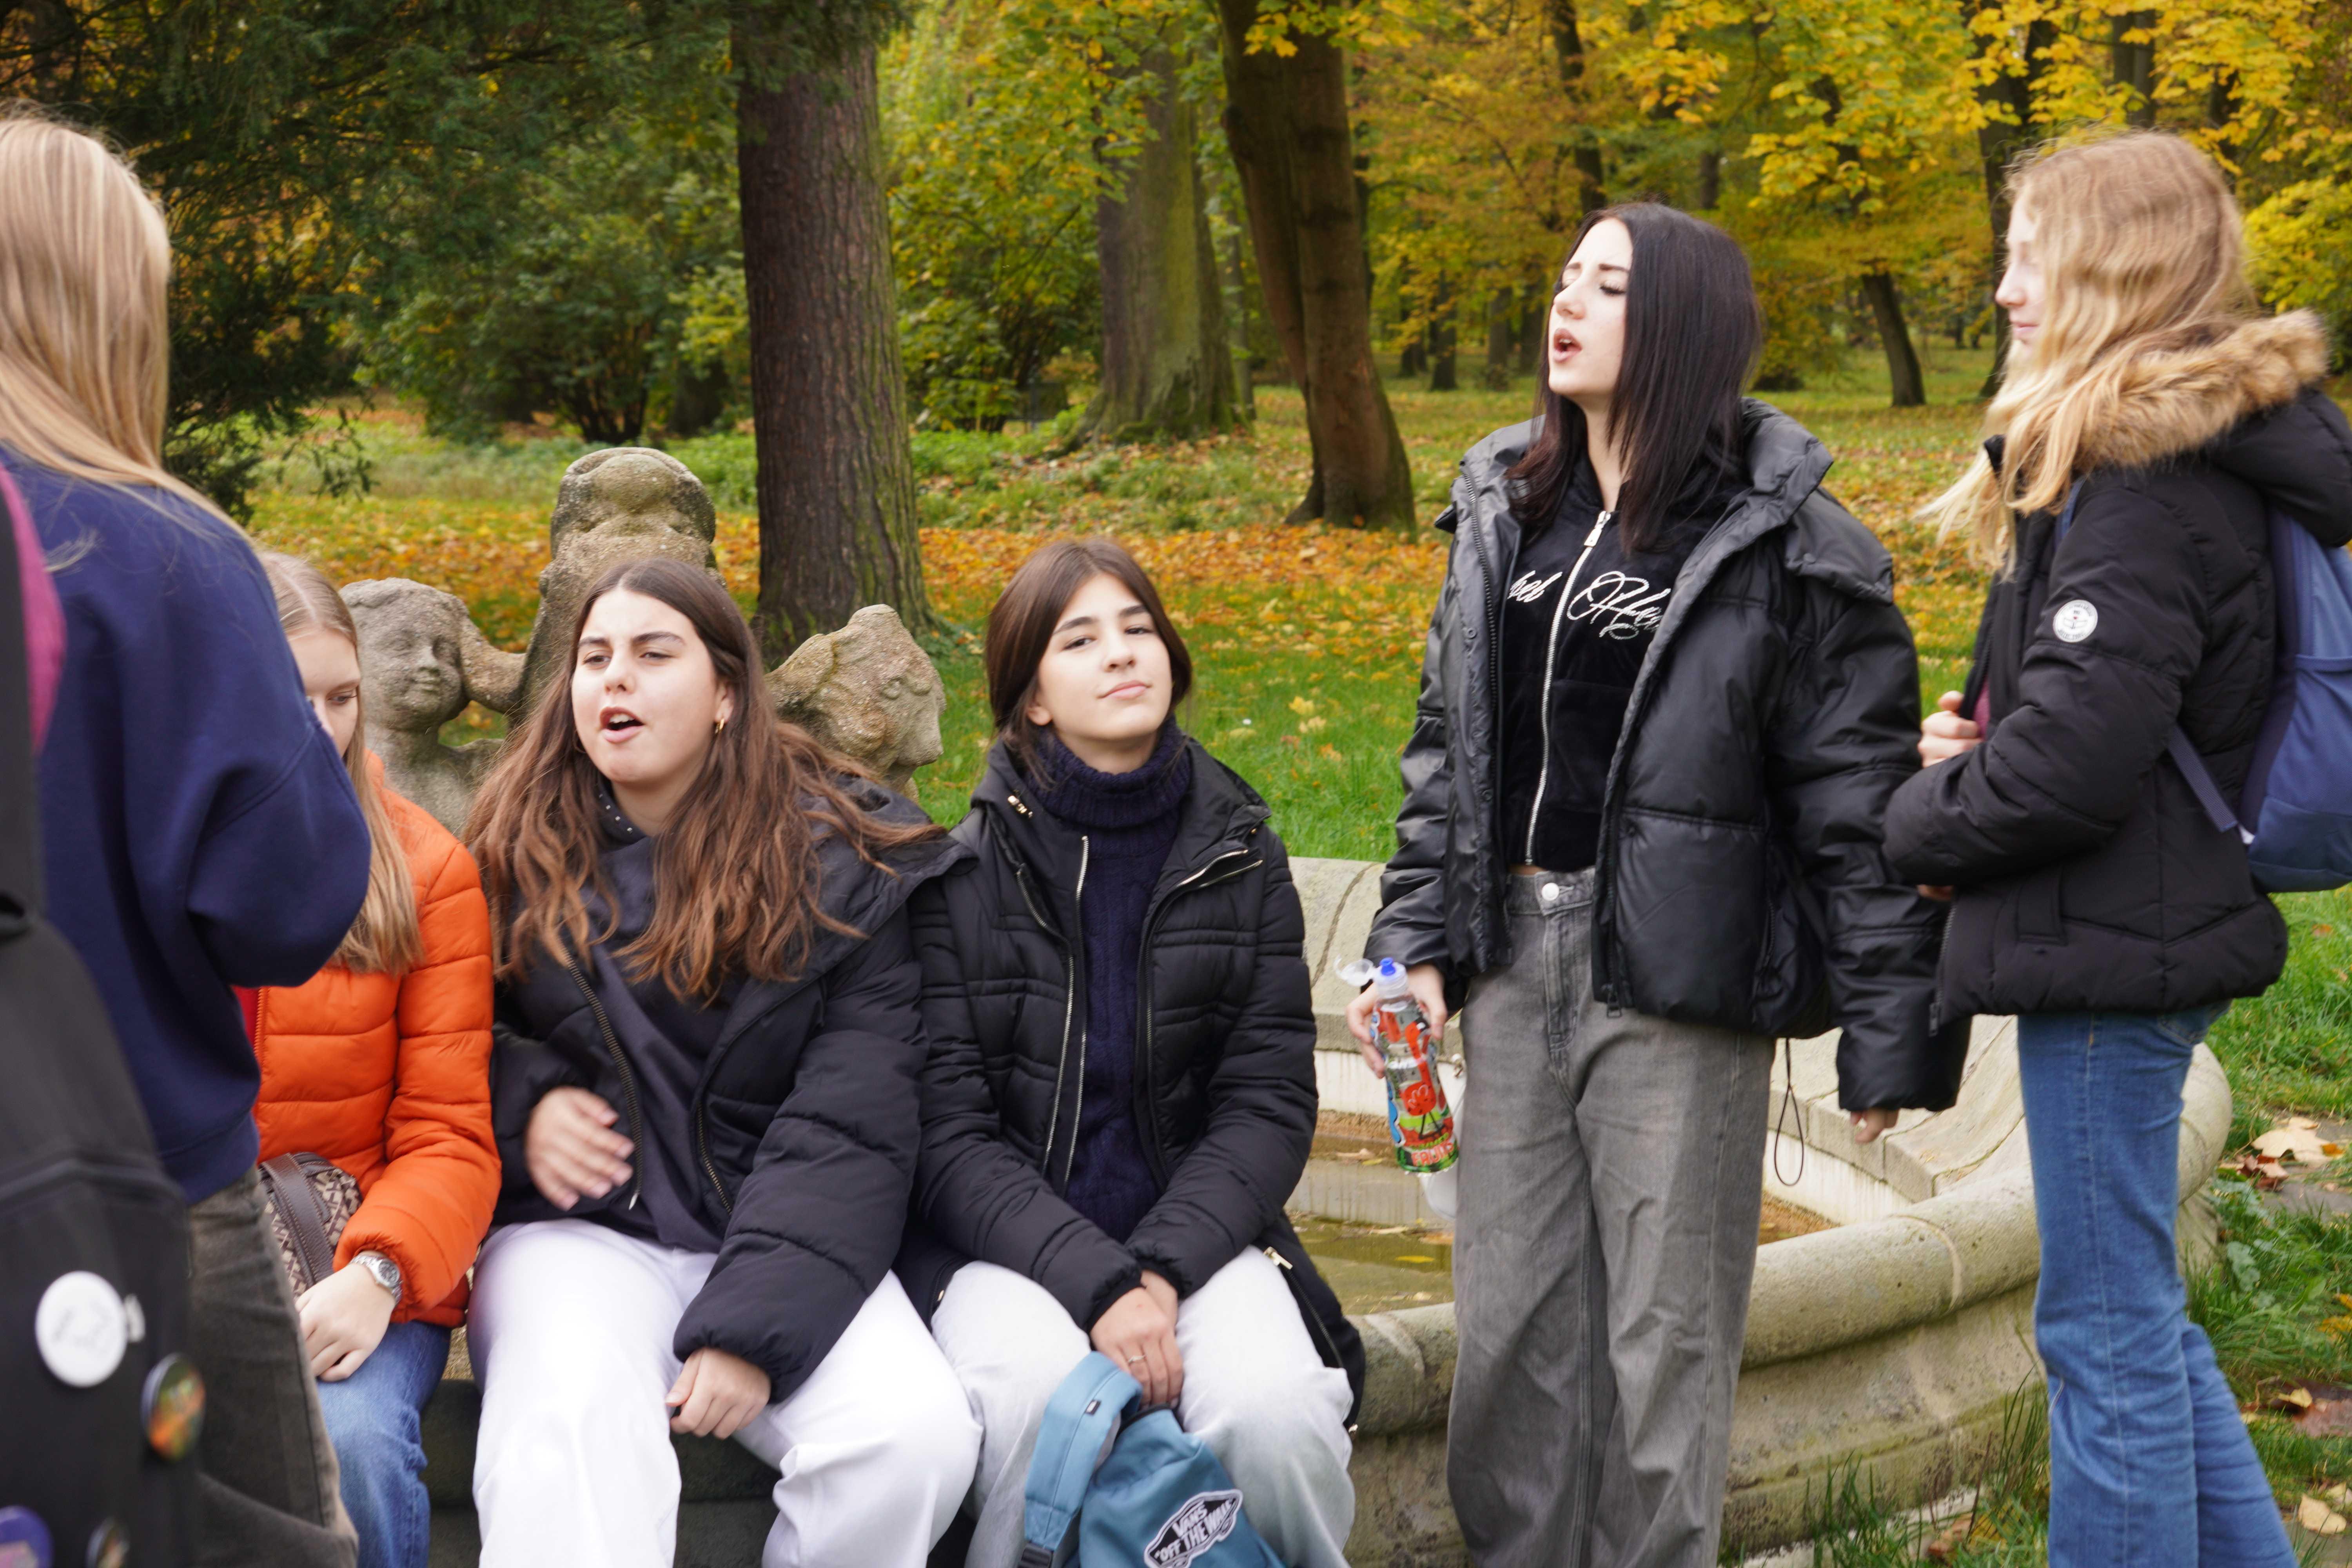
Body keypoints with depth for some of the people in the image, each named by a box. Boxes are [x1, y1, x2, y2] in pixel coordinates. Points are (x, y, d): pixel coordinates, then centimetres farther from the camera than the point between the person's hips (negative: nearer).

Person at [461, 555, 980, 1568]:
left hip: (779, 1238, 0)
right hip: (579, 1230, 0)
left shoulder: (840, 865, 2)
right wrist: (523, 1100, -5)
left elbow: (848, 1130, -6)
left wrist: (754, 1324, -18)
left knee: (920, 1437, -27)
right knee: (565, 1431, -35)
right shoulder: (515, 850, 8)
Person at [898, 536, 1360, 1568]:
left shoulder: (1240, 856, 6)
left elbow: (1271, 1103, 2)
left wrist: (1161, 1269, -14)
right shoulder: (962, 871, -2)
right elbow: (949, 1131, -6)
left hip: (1197, 1224, 2)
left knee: (1275, 1407, -28)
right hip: (1006, 1242, -2)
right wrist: (1094, 1281, -19)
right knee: (1036, 1394, -33)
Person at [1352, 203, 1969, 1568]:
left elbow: (1863, 802, -8)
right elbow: (1448, 747, 15)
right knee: (1512, 1313, 12)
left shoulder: (1783, 545, -8)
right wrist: (1415, 942, 6)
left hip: (1678, 979, -5)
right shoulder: (1504, 511, 11)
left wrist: (1889, 1036, -10)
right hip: (1516, 957, 6)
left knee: (1663, 1329, 5)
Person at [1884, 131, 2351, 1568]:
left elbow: (2069, 765, -25)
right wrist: (1974, 736, 2)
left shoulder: (2152, 487, -21)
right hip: (2153, 927, 10)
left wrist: (1923, 818, -6)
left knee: (2108, 1330, 1)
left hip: (2113, 952, -10)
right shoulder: (2205, 448, 11)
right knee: (2136, 1312, 20)